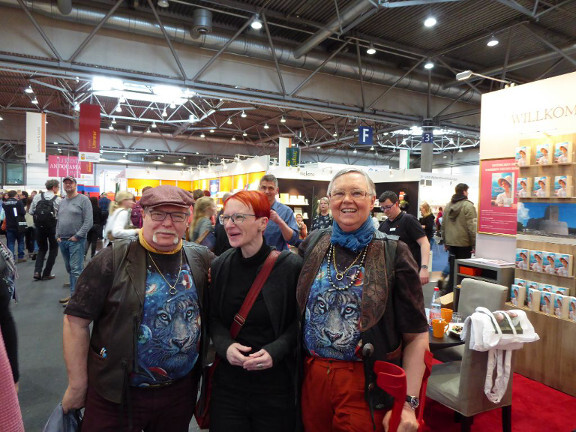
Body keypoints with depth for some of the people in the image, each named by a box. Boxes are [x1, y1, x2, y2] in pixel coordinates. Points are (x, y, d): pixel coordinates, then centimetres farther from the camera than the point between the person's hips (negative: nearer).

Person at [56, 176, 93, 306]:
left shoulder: (83, 200, -6)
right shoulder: (62, 202, 16)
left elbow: (88, 221, -12)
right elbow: (58, 221, 22)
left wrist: (77, 236, -14)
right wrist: (57, 236, 9)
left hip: (76, 241, -7)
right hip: (62, 241, 7)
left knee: (76, 269, -7)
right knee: (69, 269, 12)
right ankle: (76, 291, 20)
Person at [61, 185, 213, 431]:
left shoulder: (202, 259, -3)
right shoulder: (113, 260, -12)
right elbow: (76, 321, -10)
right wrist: (77, 386, -7)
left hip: (181, 391, 3)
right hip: (116, 397, -3)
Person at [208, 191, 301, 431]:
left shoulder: (291, 265, -13)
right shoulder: (220, 266, -1)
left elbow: (299, 321, -4)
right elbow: (213, 318, 8)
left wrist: (275, 351, -18)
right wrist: (225, 346, -10)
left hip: (275, 384, -2)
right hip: (228, 382, 3)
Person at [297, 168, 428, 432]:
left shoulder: (393, 254, -10)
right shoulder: (312, 245, 1)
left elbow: (416, 336, -9)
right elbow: (295, 307, 13)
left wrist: (408, 403, -12)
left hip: (365, 385, -3)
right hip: (312, 377, 4)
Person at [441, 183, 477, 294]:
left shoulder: (447, 206, 11)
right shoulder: (468, 206, -10)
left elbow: (443, 225, 16)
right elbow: (472, 227, -15)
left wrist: (445, 242, 22)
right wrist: (474, 244, -11)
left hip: (451, 242, 6)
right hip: (464, 243, -6)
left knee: (453, 268, 12)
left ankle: (449, 290, 13)